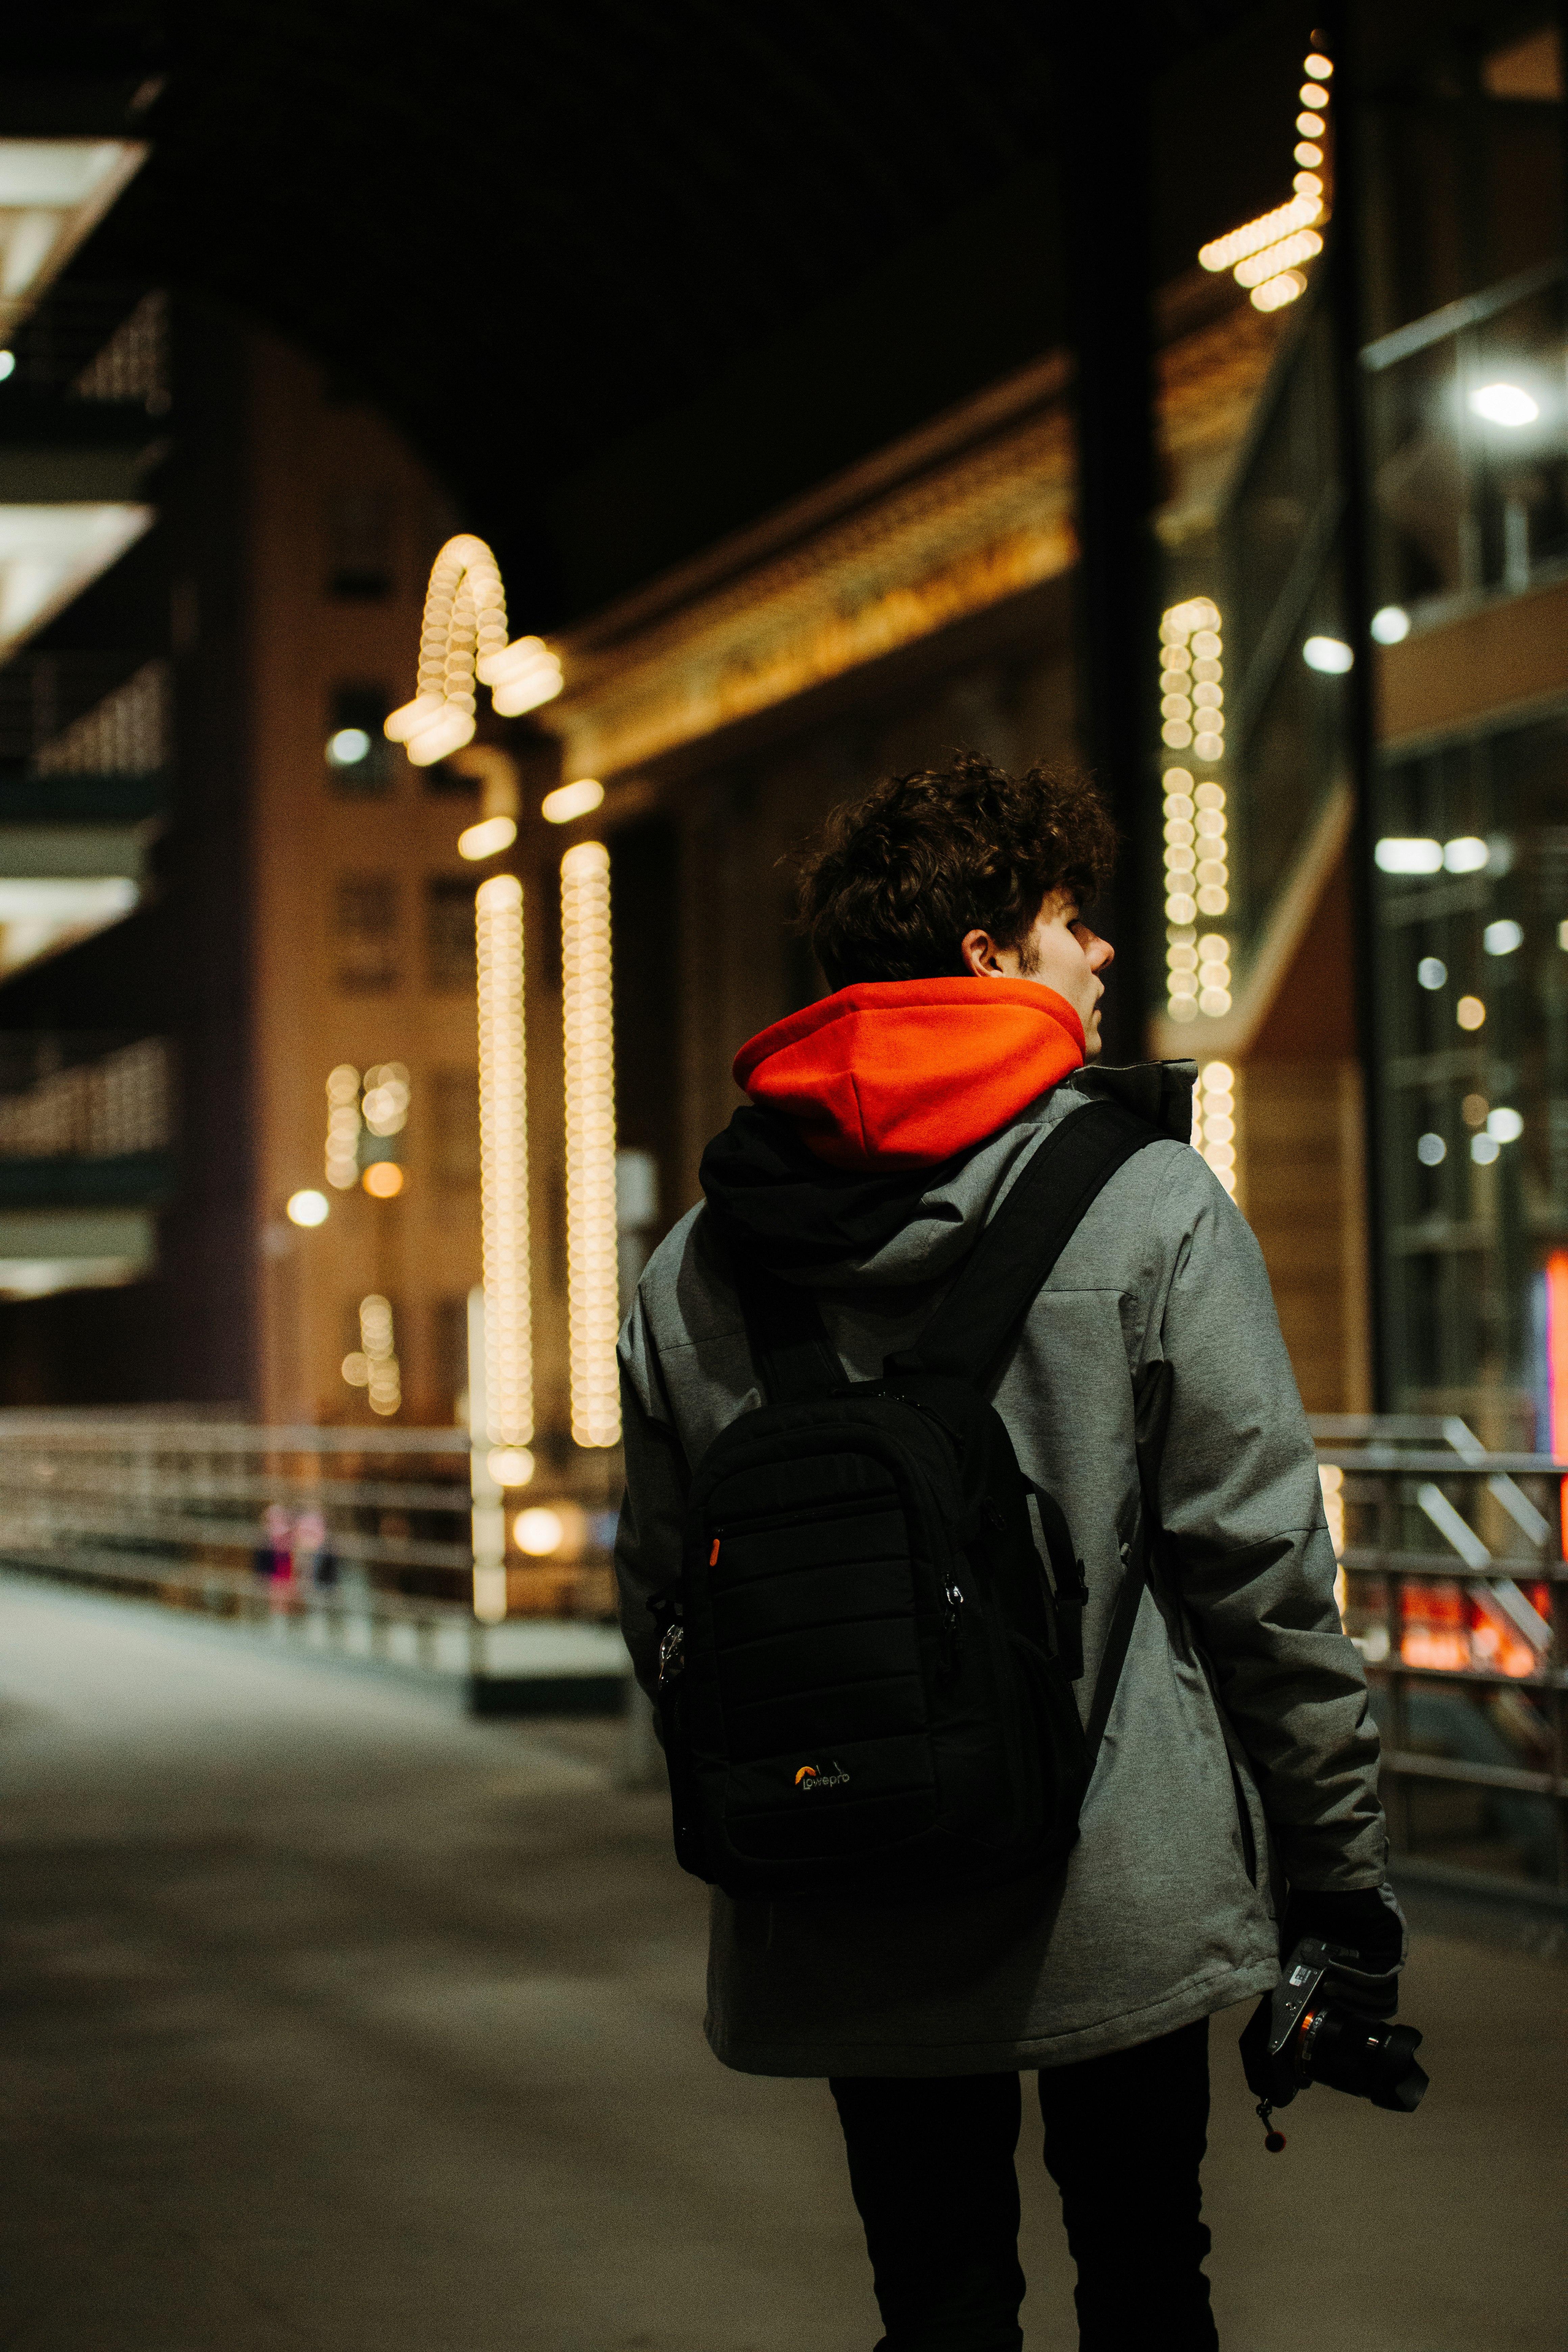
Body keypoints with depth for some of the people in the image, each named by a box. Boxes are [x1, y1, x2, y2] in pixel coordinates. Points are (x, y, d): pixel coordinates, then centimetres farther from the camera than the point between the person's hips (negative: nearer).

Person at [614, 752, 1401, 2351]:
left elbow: (662, 1599, 7)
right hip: (1118, 1904, -3)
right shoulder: (1149, 1206, -9)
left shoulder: (692, 1263, 3)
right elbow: (1260, 1565, -10)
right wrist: (1339, 1862, -1)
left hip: (835, 1924, 3)